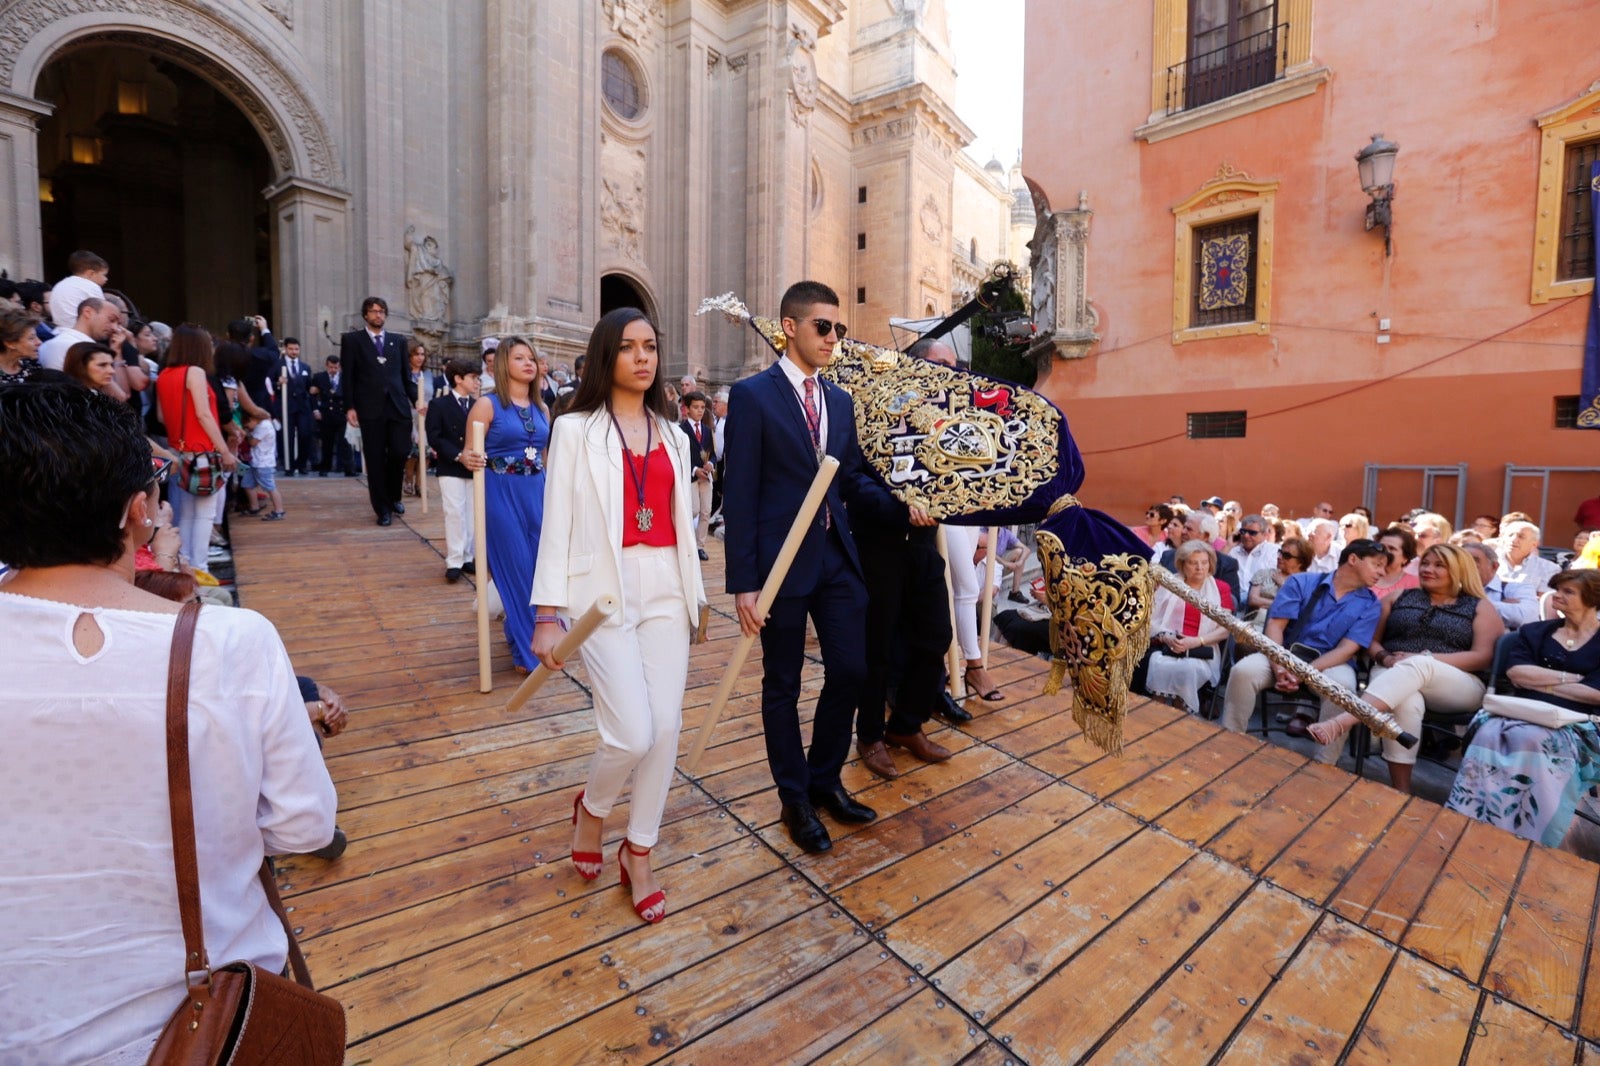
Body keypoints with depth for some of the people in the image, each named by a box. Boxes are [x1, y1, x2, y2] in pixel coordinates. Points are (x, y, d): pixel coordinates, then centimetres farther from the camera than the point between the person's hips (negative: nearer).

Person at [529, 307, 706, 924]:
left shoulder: (671, 435, 15)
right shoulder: (575, 429, 2)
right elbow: (557, 524, -3)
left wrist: (693, 593, 15)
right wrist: (548, 615, -8)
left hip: (666, 590, 4)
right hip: (604, 591, -4)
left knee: (666, 728, 3)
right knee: (632, 733, -10)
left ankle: (638, 852, 25)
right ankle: (591, 810, 26)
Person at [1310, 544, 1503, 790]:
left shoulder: (1480, 607, 14)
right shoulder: (1399, 597, 20)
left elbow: (1484, 657, 1)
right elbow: (1371, 640, 16)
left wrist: (1425, 658, -14)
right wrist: (1385, 657, -8)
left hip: (1459, 686, -1)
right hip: (1393, 675, 1)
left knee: (1417, 665, -39)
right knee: (1407, 702, -38)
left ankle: (1341, 722, -57)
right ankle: (1400, 793, -36)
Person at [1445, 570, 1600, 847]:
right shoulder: (1534, 631, 17)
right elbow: (1515, 672, 2)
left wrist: (1538, 682, -3)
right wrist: (1571, 677, -4)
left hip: (1576, 725, -2)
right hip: (1523, 714, 2)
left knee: (1530, 739, -37)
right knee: (1490, 732, -33)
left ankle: (1524, 840, -29)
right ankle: (1465, 829, -33)